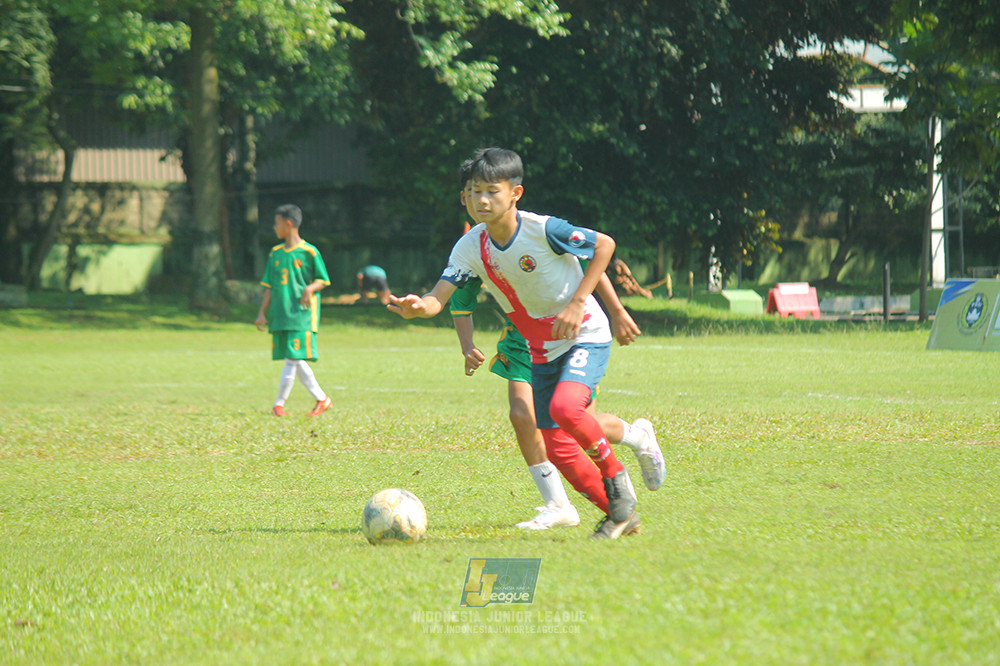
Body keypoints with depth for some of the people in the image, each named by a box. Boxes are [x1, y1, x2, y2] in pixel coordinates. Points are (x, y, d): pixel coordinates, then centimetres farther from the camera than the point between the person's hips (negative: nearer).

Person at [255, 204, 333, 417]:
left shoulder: (309, 252, -2)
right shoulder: (275, 253, 14)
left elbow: (323, 280, 4)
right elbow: (269, 287, 16)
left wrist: (310, 288, -17)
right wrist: (262, 313, 9)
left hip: (301, 314, -6)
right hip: (279, 315, 6)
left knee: (294, 358, -12)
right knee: (295, 361, 4)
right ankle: (321, 398, 10)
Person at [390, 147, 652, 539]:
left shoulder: (544, 230, -22)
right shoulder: (471, 247, -8)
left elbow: (604, 244, -10)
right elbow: (439, 298, -15)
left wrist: (577, 303, -18)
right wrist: (418, 306, -40)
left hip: (586, 336, -6)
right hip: (541, 352, 6)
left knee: (565, 407, -32)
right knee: (557, 448, 1)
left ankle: (615, 476, -8)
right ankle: (619, 514, 17)